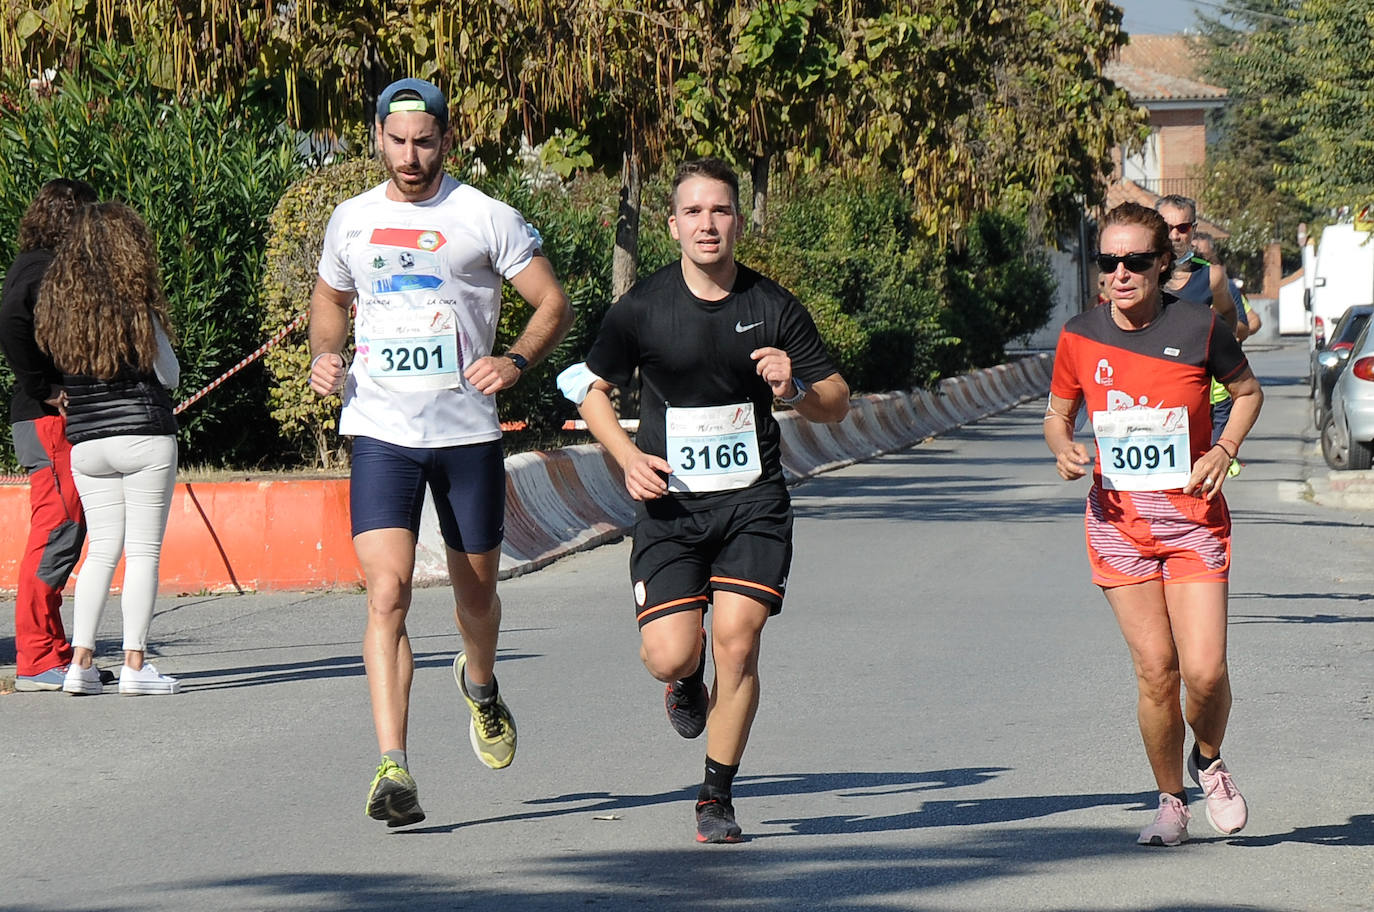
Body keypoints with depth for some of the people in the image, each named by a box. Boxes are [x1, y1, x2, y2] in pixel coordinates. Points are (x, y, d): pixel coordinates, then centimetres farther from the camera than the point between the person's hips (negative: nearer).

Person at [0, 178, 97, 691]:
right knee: (57, 533, -10)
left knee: (62, 535, 12)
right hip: (47, 420, -10)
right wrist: (46, 391, -21)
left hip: (56, 420, 10)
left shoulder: (41, 266, 19)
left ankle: (54, 654, 16)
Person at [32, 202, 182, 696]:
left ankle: (81, 660, 3)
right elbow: (169, 375, -1)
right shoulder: (136, 307, -10)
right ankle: (134, 664, -3)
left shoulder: (57, 307, 4)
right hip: (143, 438, -5)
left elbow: (54, 371, 11)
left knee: (102, 549, 11)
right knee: (143, 551, 0)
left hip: (85, 443, 5)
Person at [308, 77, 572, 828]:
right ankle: (393, 770, -20)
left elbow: (554, 305, 0)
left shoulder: (486, 219, -3)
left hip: (467, 431, -1)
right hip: (381, 433, 1)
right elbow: (330, 297, 25)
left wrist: (515, 361, -19)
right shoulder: (352, 220, 7)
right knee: (386, 591, -15)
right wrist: (323, 355, 4)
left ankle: (480, 685, 50)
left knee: (476, 591, 14)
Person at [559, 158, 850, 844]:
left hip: (753, 503, 0)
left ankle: (717, 796, 5)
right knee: (669, 656, -11)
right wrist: (628, 456, -5)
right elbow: (592, 389, 11)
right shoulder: (642, 308, -2)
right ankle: (688, 680, 30)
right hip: (669, 503, 0)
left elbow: (837, 403, 8)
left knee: (737, 643, -12)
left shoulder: (773, 308, 0)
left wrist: (795, 390, -15)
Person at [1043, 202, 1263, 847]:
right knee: (1155, 671, -4)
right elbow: (1058, 414, 14)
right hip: (1119, 520, 1)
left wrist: (1223, 452, -6)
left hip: (1193, 516, -1)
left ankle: (1209, 760, 23)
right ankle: (1170, 801, 16)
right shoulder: (1079, 337, -1)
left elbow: (1247, 392, 10)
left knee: (1204, 671, -9)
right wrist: (1064, 449, -8)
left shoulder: (1199, 327, -6)